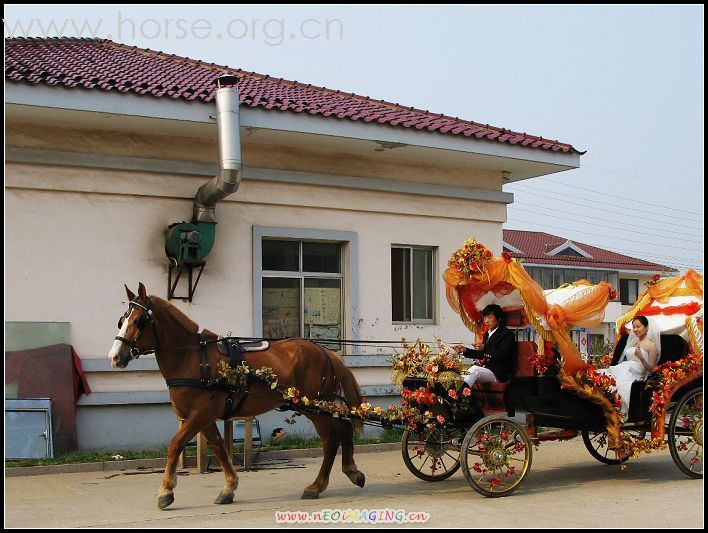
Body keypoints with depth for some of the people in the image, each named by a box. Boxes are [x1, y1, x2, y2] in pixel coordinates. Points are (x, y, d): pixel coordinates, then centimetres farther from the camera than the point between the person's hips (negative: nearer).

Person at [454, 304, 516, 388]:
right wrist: (465, 350, 12)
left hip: (499, 374, -8)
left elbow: (502, 356, -18)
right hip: (486, 368, 8)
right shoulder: (487, 334, 21)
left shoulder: (507, 334, -4)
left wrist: (484, 348, -25)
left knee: (474, 370, -33)